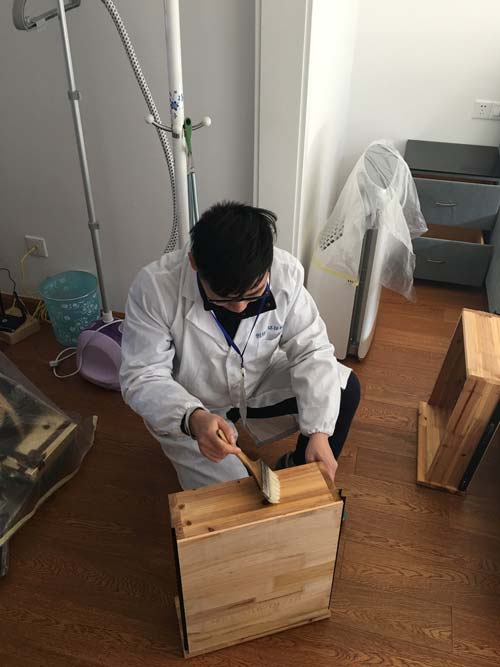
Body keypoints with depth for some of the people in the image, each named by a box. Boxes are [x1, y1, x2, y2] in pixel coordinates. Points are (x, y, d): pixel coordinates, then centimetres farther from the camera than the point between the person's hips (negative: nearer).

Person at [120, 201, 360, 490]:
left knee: (345, 387, -12)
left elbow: (311, 350, -18)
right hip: (188, 413, -3)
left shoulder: (285, 272, -24)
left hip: (260, 383, 3)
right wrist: (192, 419, -45)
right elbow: (142, 378, -25)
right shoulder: (156, 286, -31)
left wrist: (319, 432, -29)